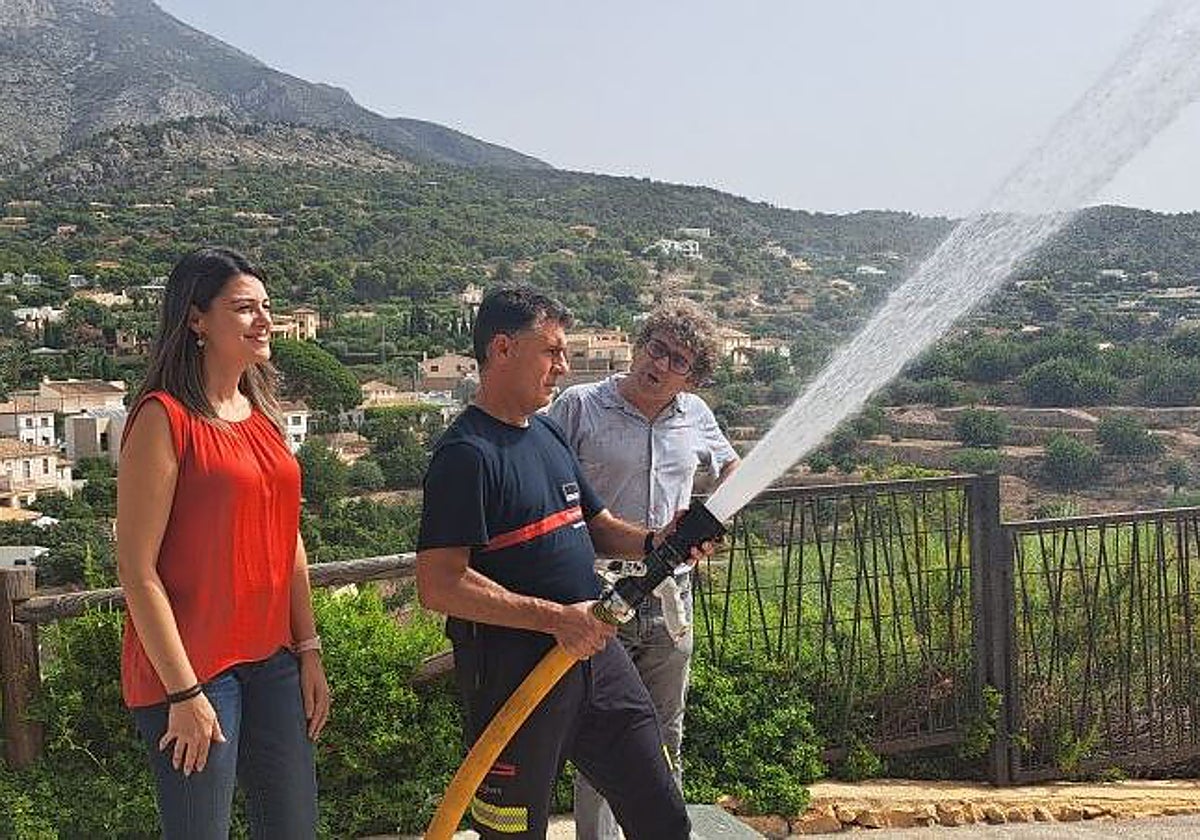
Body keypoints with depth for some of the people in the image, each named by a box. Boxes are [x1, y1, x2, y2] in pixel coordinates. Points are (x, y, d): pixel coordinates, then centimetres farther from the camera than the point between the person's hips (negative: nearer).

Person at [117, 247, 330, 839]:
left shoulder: (262, 414, 10)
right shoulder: (164, 416, -13)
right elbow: (137, 569, -15)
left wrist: (309, 652, 10)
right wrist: (184, 692, -16)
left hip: (271, 661, 7)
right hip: (192, 668, -7)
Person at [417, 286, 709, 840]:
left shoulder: (548, 435, 12)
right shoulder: (466, 452, -16)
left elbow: (597, 525, 20)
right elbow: (439, 586, -24)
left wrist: (654, 542, -1)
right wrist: (557, 618, -24)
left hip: (594, 651, 8)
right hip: (513, 667, -8)